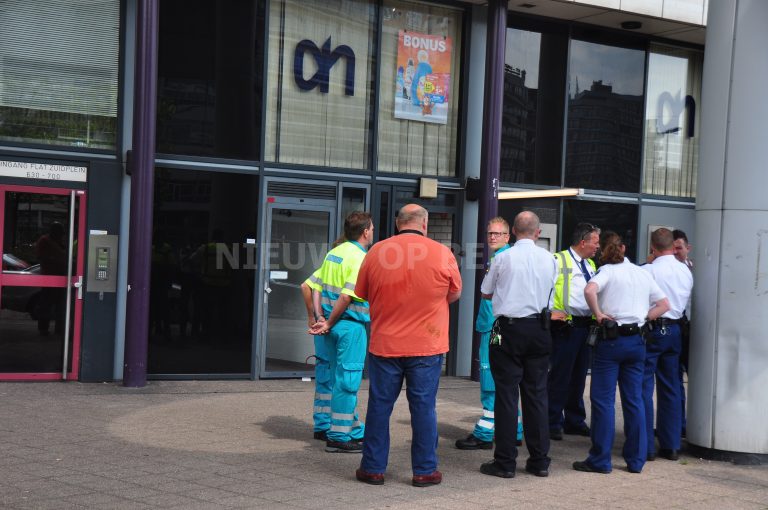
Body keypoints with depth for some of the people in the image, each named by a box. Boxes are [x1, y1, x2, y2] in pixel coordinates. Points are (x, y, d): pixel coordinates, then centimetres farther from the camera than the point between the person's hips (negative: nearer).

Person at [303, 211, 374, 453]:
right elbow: (347, 296, -23)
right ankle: (340, 436, 1)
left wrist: (317, 317, 6)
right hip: (350, 325, -8)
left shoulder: (333, 253, 11)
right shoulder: (360, 258, -13)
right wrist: (329, 324, -13)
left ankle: (323, 426, 29)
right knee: (347, 379, -2)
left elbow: (309, 286, 9)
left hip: (329, 324, 8)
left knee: (327, 373, 18)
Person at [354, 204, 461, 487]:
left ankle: (373, 468, 16)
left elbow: (362, 293, 9)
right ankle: (424, 470, 12)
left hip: (384, 344, 1)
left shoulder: (376, 251, -3)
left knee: (379, 405, 9)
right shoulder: (442, 254, -7)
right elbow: (454, 295, 7)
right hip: (427, 346, -1)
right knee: (423, 407, 7)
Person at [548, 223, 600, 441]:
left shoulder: (591, 265, 18)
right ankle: (553, 423, 3)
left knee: (579, 376, 14)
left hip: (586, 325, 8)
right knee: (560, 375, -4)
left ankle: (575, 421, 23)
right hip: (566, 325, -7)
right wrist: (550, 312, -17)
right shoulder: (558, 261, -7)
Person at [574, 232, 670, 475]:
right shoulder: (643, 273, 11)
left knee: (603, 400, 0)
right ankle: (636, 460, 13)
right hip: (637, 339, 5)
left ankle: (600, 460, 3)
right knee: (634, 400, 10)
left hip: (611, 339, -5)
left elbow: (589, 290, -26)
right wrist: (643, 318, 8)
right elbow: (664, 304, 15)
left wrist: (598, 314, -15)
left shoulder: (607, 271, -6)